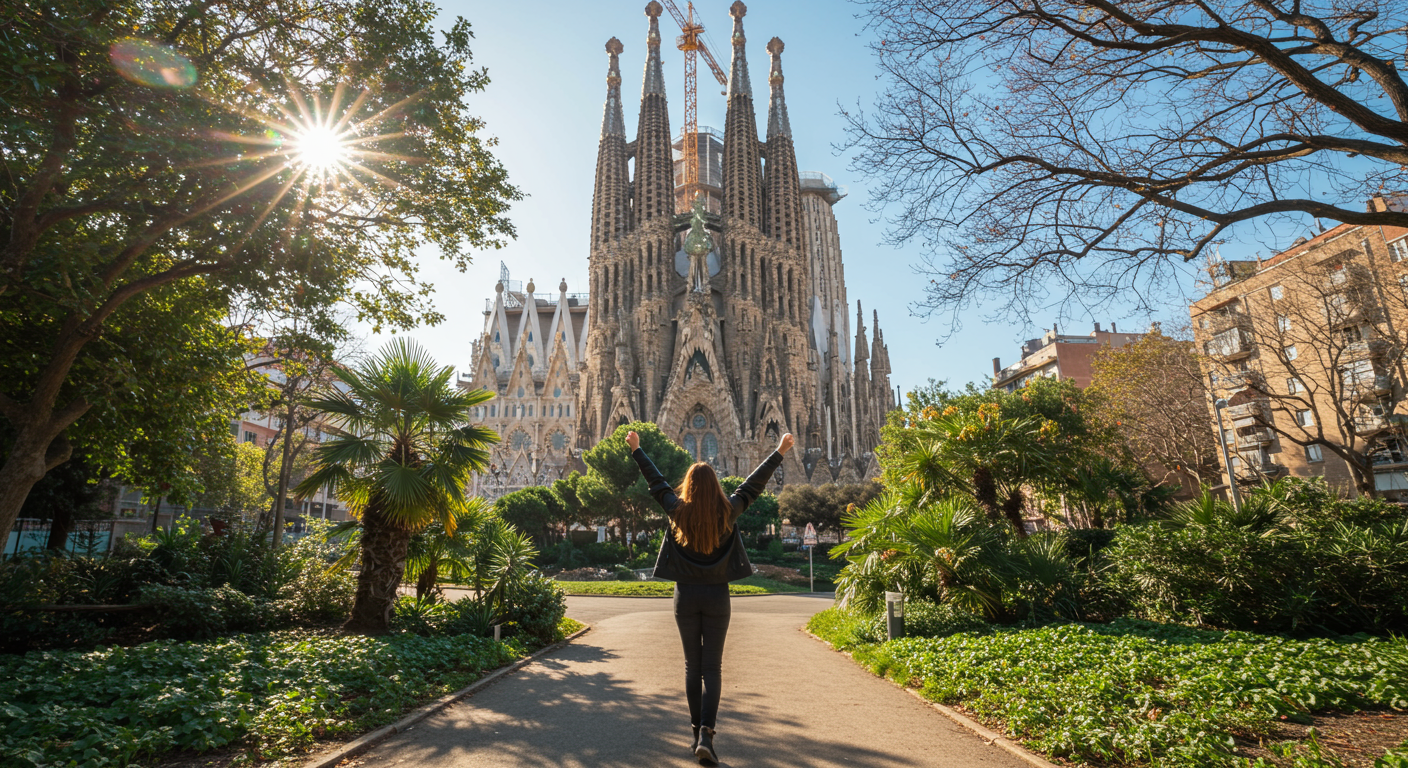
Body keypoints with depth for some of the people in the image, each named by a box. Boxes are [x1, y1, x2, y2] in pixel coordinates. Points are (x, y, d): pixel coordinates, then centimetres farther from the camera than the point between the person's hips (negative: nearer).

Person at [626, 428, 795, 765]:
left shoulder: (678, 511, -7)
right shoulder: (727, 511, -8)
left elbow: (656, 482, 4)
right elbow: (753, 485, 0)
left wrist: (636, 450, 16)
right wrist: (780, 452, 9)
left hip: (686, 595, 1)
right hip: (716, 597, -1)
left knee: (692, 666, 15)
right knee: (712, 669, 5)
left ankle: (697, 733, 21)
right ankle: (706, 734, -8)